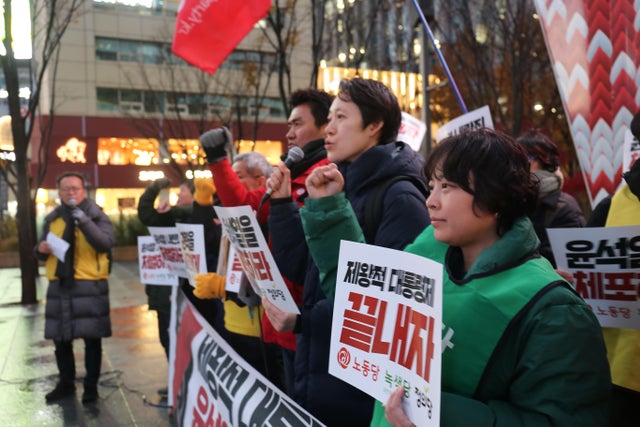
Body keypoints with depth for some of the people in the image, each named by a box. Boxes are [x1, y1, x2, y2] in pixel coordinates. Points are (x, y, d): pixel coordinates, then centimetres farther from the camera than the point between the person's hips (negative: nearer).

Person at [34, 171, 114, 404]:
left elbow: (106, 244, -20)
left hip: (89, 285, -4)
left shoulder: (97, 216, -3)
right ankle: (66, 383, 30)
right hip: (59, 285, 5)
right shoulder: (52, 219, 10)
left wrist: (83, 219, -27)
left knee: (91, 338, 2)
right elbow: (42, 253, 17)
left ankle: (91, 386, 16)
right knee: (60, 338, 12)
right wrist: (41, 249, -7)